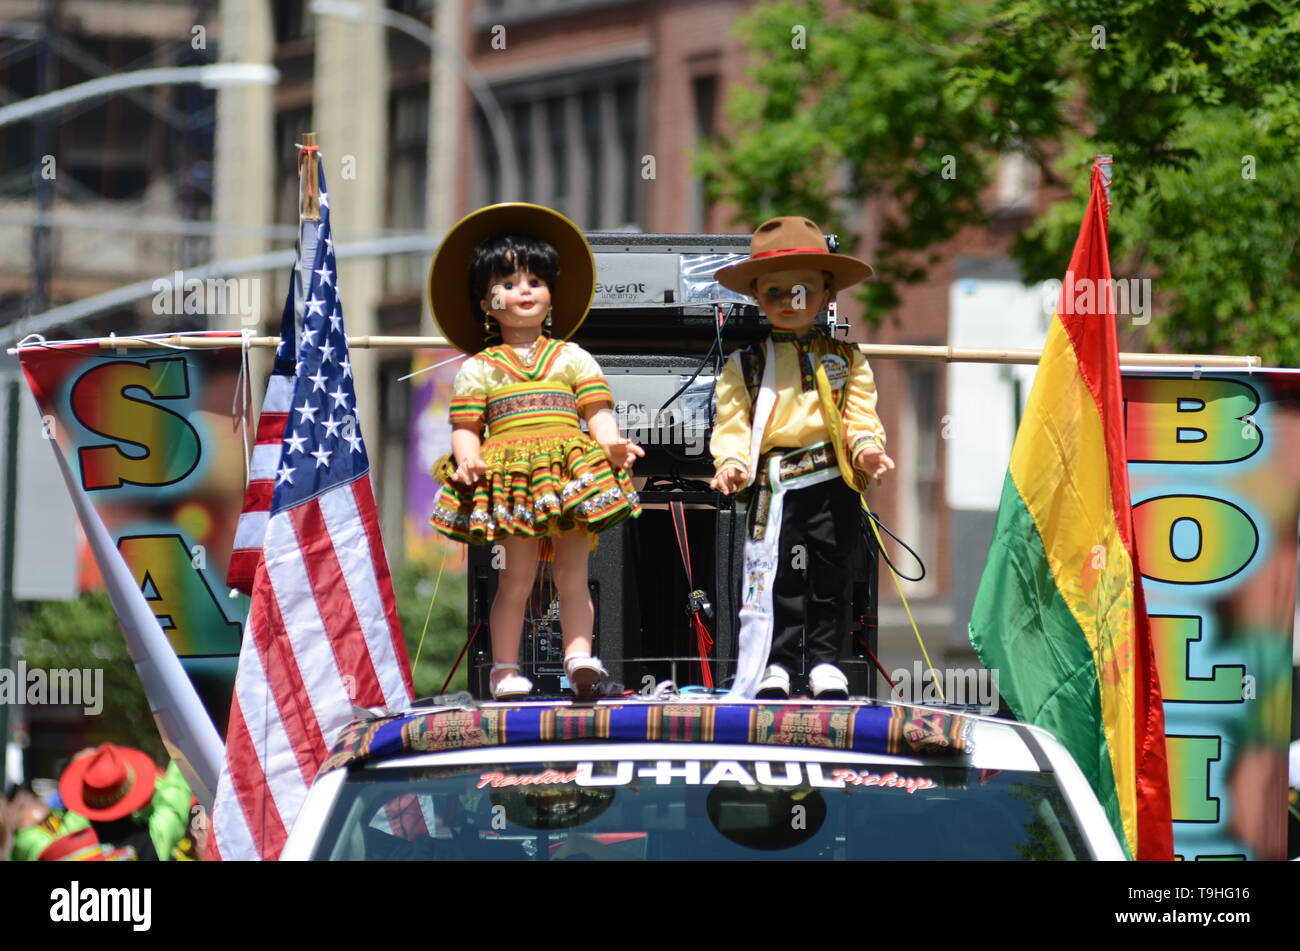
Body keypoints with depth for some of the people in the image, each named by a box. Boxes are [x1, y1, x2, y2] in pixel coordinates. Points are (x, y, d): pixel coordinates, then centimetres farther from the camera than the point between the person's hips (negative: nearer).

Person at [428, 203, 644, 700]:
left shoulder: (572, 358, 16)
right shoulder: (478, 369, 13)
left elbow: (598, 411, 8)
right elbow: (465, 426, 7)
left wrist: (611, 443, -11)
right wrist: (468, 457, -13)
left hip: (571, 474, 1)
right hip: (511, 479, -1)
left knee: (572, 573, -3)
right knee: (517, 576, -4)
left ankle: (579, 656, -7)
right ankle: (505, 668, 0)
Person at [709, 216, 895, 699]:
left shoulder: (844, 358, 11)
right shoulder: (745, 364, 8)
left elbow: (860, 411, 5)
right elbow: (731, 421, 3)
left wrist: (866, 447, -14)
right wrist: (731, 462, -14)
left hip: (833, 483, 1)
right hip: (773, 485, -1)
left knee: (829, 575, 3)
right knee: (775, 577, -2)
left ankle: (824, 660, 13)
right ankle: (775, 664, 4)